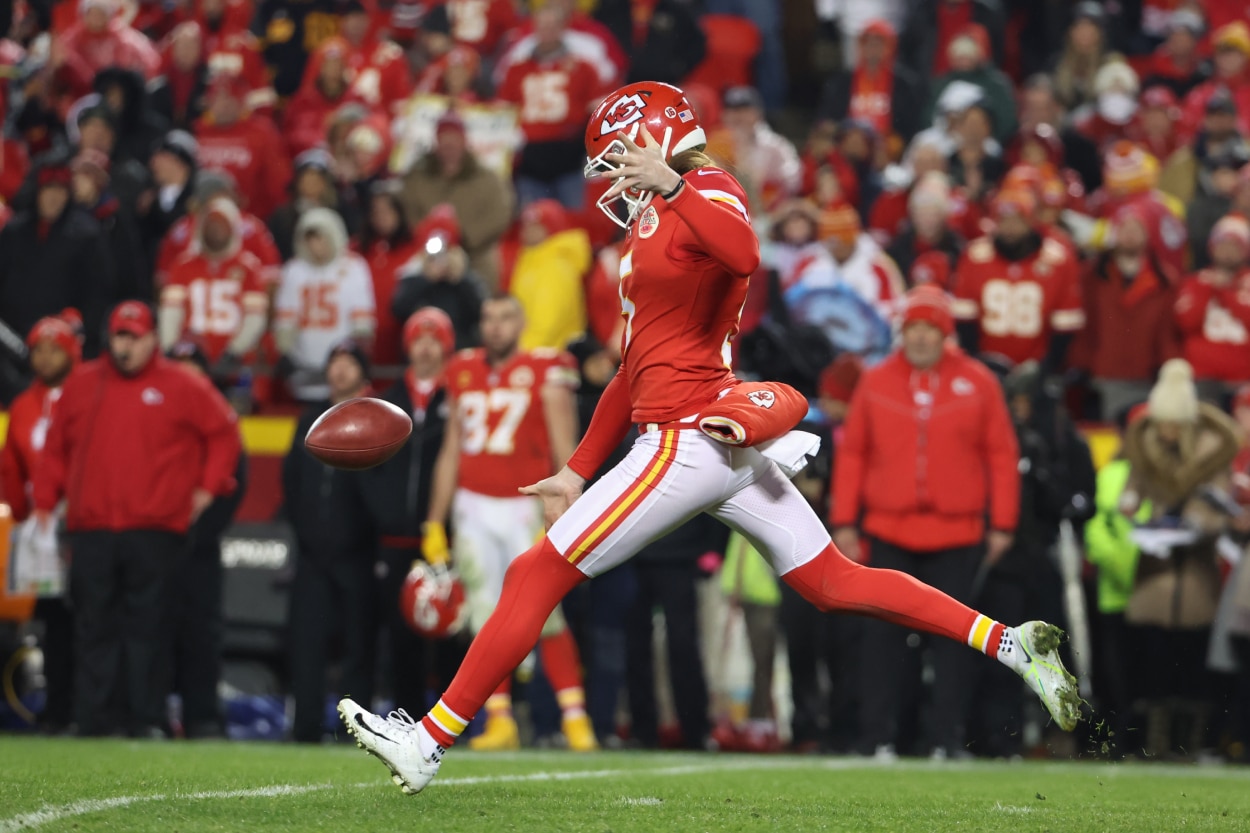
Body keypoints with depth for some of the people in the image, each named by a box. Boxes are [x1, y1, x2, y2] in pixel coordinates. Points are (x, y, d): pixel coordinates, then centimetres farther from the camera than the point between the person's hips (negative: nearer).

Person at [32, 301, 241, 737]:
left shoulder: (181, 387, 6)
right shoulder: (82, 385, 14)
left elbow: (224, 433, 11)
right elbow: (56, 449, 18)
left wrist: (209, 487, 4)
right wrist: (44, 502, 10)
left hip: (155, 532, -2)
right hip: (90, 532, 2)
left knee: (146, 627, -4)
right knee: (94, 629, 0)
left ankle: (145, 719, -3)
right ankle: (94, 720, 1)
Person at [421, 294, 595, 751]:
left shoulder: (545, 374, -4)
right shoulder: (464, 373, 10)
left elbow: (565, 455, -6)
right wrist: (435, 522, 16)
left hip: (523, 508, -4)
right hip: (473, 508, 4)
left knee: (543, 614, -10)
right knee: (486, 620, 2)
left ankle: (575, 716, -4)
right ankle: (500, 721, 7)